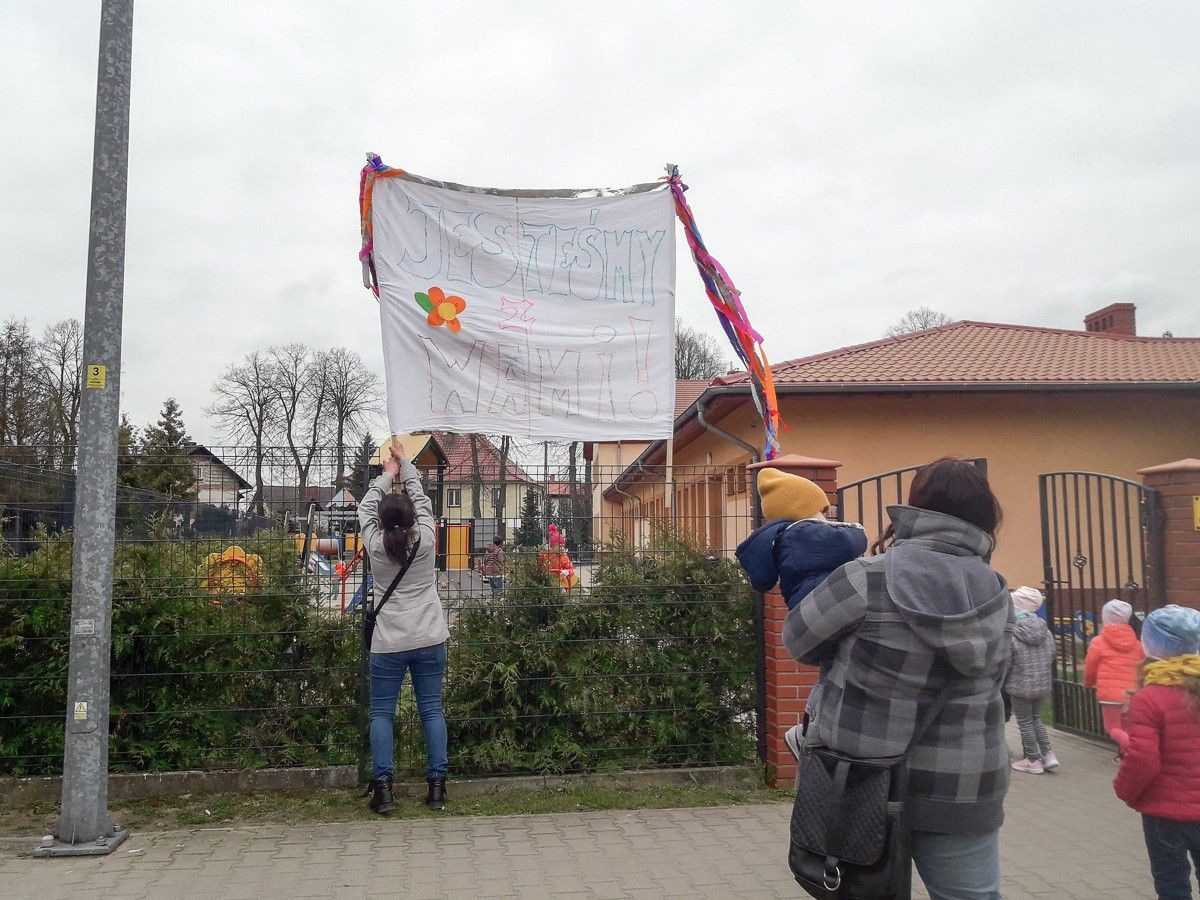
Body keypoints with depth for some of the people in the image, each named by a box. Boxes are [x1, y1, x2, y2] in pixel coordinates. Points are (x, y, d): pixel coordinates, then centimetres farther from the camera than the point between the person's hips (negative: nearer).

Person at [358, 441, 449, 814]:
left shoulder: (376, 546, -5)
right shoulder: (426, 541, -4)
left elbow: (366, 507, 12)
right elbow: (422, 500, 11)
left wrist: (387, 474, 23)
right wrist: (405, 464, 22)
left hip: (389, 644, -1)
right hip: (430, 640, 2)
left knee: (381, 713, 8)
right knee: (432, 710, 7)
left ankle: (383, 788, 4)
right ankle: (437, 786, 9)